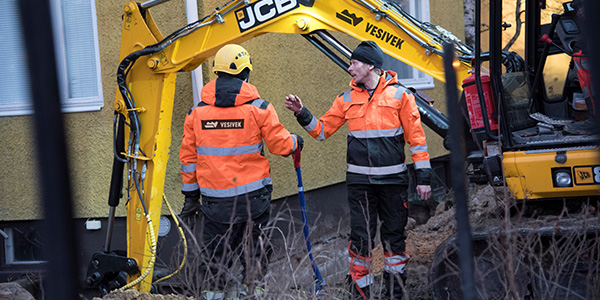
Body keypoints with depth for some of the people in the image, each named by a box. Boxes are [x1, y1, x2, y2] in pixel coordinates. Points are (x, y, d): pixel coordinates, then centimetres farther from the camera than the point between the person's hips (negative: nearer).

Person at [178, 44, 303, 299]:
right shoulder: (258, 107, -6)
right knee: (254, 249, 12)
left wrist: (190, 197, 14)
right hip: (253, 196, -1)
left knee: (216, 252, 10)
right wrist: (295, 141, 20)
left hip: (214, 199, 2)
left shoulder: (197, 112, 2)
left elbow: (188, 157, 6)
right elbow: (279, 144, -3)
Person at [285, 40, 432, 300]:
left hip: (393, 179, -2)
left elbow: (416, 137, -2)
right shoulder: (347, 99, 7)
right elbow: (322, 130, 13)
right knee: (361, 235, 0)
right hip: (359, 180, 2)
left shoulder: (399, 94, -2)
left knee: (394, 234, 9)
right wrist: (302, 114, -4)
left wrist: (423, 177, -4)